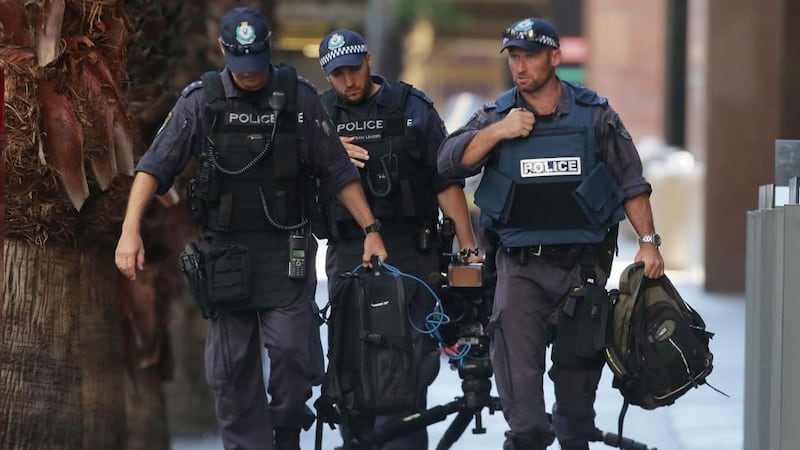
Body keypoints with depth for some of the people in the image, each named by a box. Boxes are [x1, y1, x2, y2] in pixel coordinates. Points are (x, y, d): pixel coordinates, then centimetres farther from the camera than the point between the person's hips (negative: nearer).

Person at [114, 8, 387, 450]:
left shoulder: (299, 97, -2)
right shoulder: (201, 99, -2)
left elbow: (339, 172, 4)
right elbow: (155, 165, -5)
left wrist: (371, 230, 0)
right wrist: (130, 231, -16)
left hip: (286, 246, -1)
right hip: (226, 250, 1)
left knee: (291, 345, -12)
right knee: (231, 367, 3)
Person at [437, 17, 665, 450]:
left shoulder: (595, 115, 4)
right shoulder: (495, 117, 7)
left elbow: (631, 183, 7)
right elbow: (450, 162, -4)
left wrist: (648, 241, -1)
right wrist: (498, 132, -15)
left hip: (583, 265, 0)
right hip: (521, 264, 0)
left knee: (579, 360, 7)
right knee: (512, 333, -23)